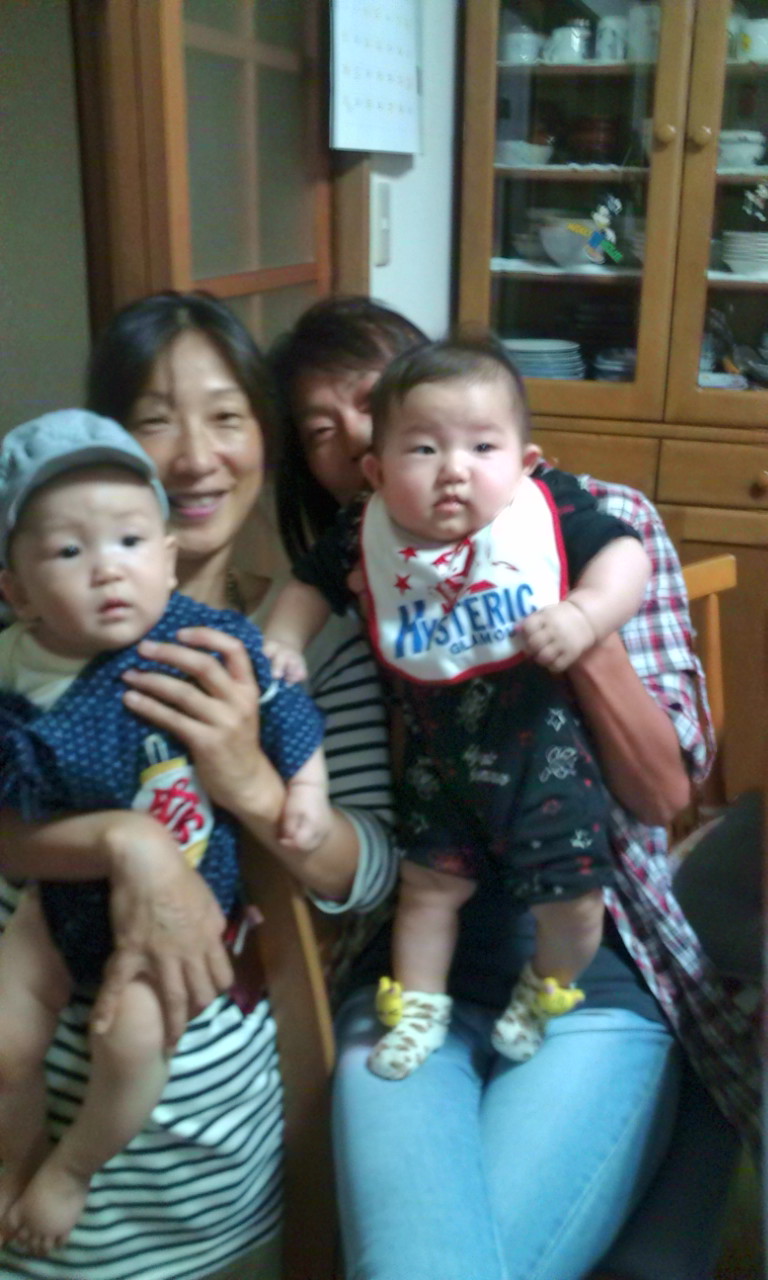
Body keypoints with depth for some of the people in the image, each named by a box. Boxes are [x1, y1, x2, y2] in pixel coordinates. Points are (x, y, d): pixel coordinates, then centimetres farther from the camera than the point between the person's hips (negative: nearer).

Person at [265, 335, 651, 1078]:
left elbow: (623, 555, -15)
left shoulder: (551, 508, -16)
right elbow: (311, 584, 6)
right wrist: (281, 639, -8)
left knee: (571, 901, 5)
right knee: (429, 884, 17)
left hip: (541, 747, -2)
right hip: (438, 758, 2)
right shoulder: (367, 535, -10)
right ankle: (418, 1008, 41)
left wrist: (583, 615, -31)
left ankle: (545, 991, 38)